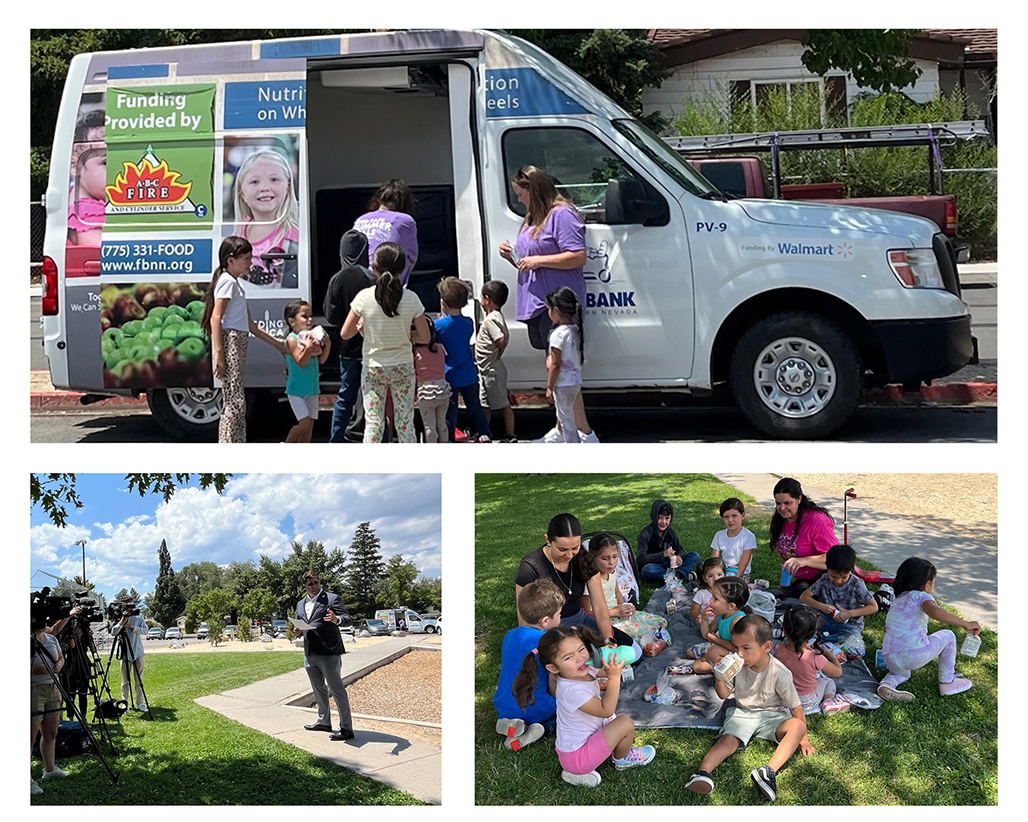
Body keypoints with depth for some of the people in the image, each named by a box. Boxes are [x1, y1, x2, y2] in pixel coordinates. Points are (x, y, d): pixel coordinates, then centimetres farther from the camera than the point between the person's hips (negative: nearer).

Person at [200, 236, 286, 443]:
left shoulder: (235, 284, 23)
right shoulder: (227, 281, -6)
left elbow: (250, 325, 25)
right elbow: (216, 318, -16)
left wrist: (277, 344, 27)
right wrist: (219, 354, -23)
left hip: (239, 343, 10)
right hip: (229, 342, -10)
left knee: (235, 404, 8)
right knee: (235, 403, -12)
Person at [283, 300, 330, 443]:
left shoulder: (313, 337, 8)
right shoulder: (292, 340, -11)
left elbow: (321, 360, 10)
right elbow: (300, 362, -19)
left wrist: (327, 346, -4)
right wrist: (308, 348, -30)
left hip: (312, 389, 7)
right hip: (296, 389, -7)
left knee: (310, 425, 6)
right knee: (305, 423, -11)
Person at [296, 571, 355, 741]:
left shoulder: (332, 599, -4)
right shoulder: (300, 604, 17)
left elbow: (349, 619, -12)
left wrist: (337, 620, -34)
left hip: (329, 652, -7)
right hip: (310, 654, 7)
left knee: (336, 690, -8)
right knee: (319, 690, 19)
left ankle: (346, 729, -7)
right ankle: (324, 722, 34)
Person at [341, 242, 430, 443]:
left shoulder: (364, 297, -12)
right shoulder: (411, 299, -10)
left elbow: (345, 334, -6)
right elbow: (424, 336, -4)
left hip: (373, 368, 0)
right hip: (403, 367, 0)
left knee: (373, 423, 3)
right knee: (405, 423, 8)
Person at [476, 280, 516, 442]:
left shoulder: (491, 319, -21)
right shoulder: (496, 316, 9)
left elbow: (502, 341, -30)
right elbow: (505, 336, 10)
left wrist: (496, 355, -13)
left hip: (492, 370, -10)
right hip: (486, 369, 10)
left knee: (503, 404, -1)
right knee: (485, 404, 19)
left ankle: (510, 436, 7)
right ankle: (484, 433, 29)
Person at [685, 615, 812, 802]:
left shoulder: (779, 673, -17)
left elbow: (795, 706, -9)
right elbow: (724, 695, 5)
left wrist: (803, 738, -5)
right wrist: (720, 680, -18)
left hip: (770, 716, -1)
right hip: (742, 714, 2)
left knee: (797, 726, -30)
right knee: (729, 739, -28)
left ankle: (769, 771, -46)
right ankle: (703, 772, -52)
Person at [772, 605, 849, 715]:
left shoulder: (779, 649, -20)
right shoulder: (814, 658, -30)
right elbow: (838, 671, -14)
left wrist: (803, 647, 9)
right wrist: (828, 652, -1)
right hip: (807, 703, -4)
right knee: (828, 680, 24)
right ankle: (829, 700, 1)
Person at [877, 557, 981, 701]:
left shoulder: (897, 600, 25)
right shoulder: (922, 596, 2)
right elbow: (935, 612, -22)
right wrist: (965, 624, -17)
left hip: (891, 660, 6)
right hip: (916, 654, -6)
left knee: (902, 672, 42)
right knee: (947, 636, 21)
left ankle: (888, 683, 10)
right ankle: (947, 682, 25)